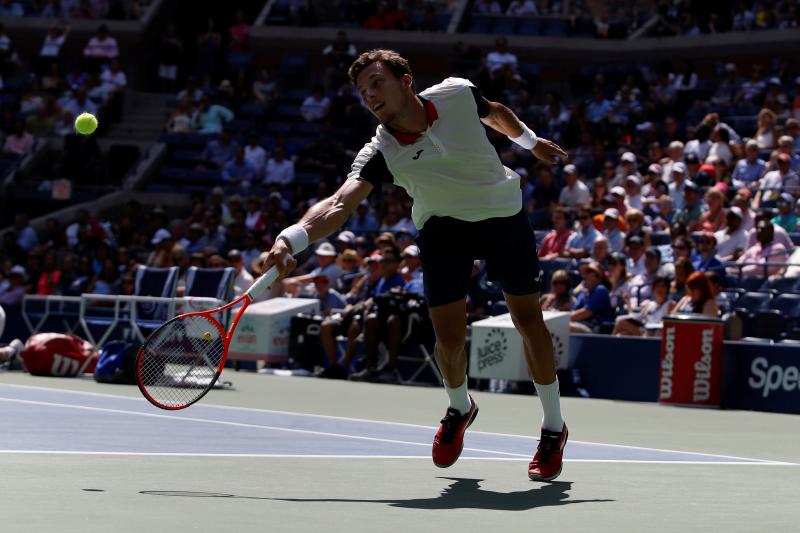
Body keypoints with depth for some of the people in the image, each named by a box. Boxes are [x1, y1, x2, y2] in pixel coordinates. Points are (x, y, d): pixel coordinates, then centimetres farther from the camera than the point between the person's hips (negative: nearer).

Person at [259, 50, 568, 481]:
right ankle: (459, 409, 28)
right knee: (449, 337, -7)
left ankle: (553, 429, 20)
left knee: (528, 321, 1)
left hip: (503, 216, 0)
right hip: (443, 228, 0)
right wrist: (292, 238, -55)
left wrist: (531, 142, 24)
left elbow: (495, 113, 6)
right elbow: (339, 204, -38)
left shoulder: (458, 94, -19)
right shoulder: (380, 153, -23)